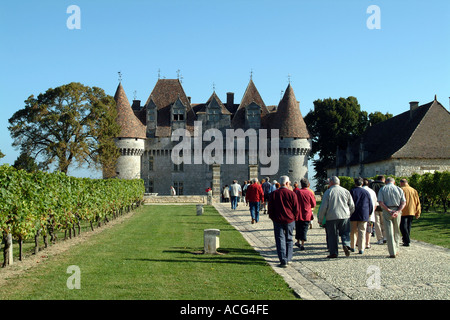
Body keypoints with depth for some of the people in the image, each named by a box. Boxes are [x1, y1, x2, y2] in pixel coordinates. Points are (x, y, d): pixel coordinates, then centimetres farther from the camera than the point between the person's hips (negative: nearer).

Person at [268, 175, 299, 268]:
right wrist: (295, 218, 11)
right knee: (289, 239, 15)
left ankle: (283, 261, -4)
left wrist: (273, 218, 13)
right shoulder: (292, 194, -7)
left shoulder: (274, 194, -3)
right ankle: (288, 259, 20)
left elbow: (270, 208, 1)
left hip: (278, 220, 0)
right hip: (290, 220, 0)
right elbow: (296, 208, -3)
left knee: (280, 240, 2)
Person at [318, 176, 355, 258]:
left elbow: (323, 207, -5)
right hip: (345, 216, 2)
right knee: (345, 233, 12)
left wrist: (320, 219, 3)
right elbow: (352, 206, 10)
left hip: (331, 217, -2)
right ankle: (346, 245, -13)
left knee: (332, 235, 4)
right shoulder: (346, 191, 7)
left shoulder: (328, 192, -3)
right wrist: (349, 214, 27)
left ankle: (333, 253, 5)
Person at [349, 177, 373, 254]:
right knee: (362, 232, 2)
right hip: (363, 216, 0)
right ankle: (361, 249, -2)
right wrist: (369, 213, 19)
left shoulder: (351, 191, -3)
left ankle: (352, 247, 19)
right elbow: (371, 205, 6)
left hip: (353, 216, 0)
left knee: (353, 231, 12)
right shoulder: (366, 192, 2)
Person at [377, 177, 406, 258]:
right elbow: (404, 202, -2)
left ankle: (392, 253, -6)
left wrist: (389, 211, -12)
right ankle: (396, 250, 23)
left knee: (389, 232, -2)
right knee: (396, 232, 16)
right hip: (397, 211, 2)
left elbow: (380, 202, -9)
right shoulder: (399, 189, 8)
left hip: (387, 211, -2)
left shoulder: (382, 189, 5)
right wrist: (398, 211, -11)